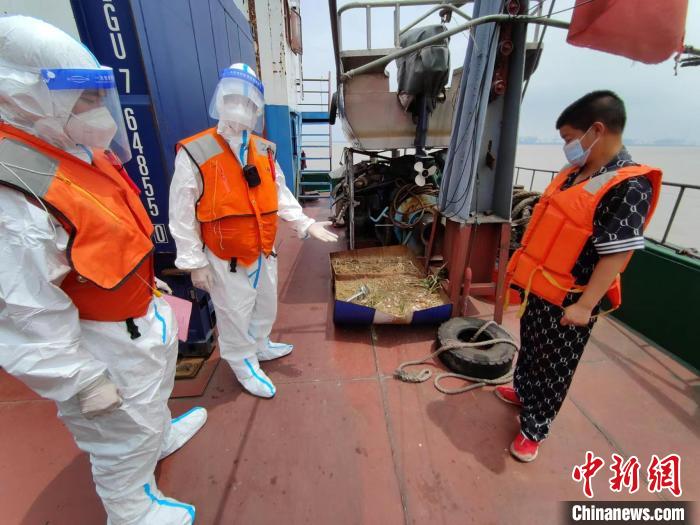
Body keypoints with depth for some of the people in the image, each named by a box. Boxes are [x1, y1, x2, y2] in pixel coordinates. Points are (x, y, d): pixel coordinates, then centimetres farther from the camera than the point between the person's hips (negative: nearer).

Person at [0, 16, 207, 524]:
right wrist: (82, 382, -19)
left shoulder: (74, 150, 0)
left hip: (140, 313, 9)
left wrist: (146, 277, 19)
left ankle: (159, 436, 64)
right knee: (124, 434, 15)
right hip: (102, 340, -9)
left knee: (153, 390, 33)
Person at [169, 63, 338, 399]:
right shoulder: (194, 154, -15)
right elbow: (183, 215, -13)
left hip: (264, 252, 6)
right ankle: (245, 367, 36)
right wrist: (195, 263, -12)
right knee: (235, 315, 12)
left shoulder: (264, 151, 2)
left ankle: (260, 346, 50)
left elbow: (281, 197, 8)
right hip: (226, 258, -5)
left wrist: (307, 225, -2)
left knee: (266, 306, 23)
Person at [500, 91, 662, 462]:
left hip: (567, 299, -7)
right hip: (537, 286, 8)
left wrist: (585, 306, -22)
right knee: (530, 348, 25)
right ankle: (523, 392, 49)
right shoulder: (573, 174, 6)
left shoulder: (629, 187, -19)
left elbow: (617, 254, -22)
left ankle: (533, 429, 29)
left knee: (554, 367, 11)